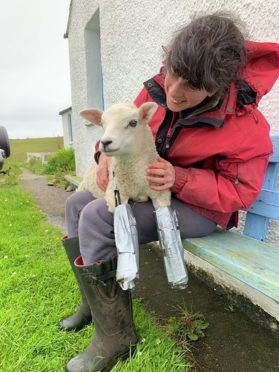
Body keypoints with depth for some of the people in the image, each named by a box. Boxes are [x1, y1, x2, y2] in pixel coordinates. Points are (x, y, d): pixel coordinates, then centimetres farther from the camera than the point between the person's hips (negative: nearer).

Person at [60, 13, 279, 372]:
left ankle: (115, 335, -8)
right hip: (149, 191, 8)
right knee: (77, 203, 9)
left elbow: (239, 191, -18)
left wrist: (179, 178, -32)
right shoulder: (159, 89, -10)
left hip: (199, 210, -7)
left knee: (97, 218, -26)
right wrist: (108, 151, -16)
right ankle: (94, 301, 18)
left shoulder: (247, 128, -24)